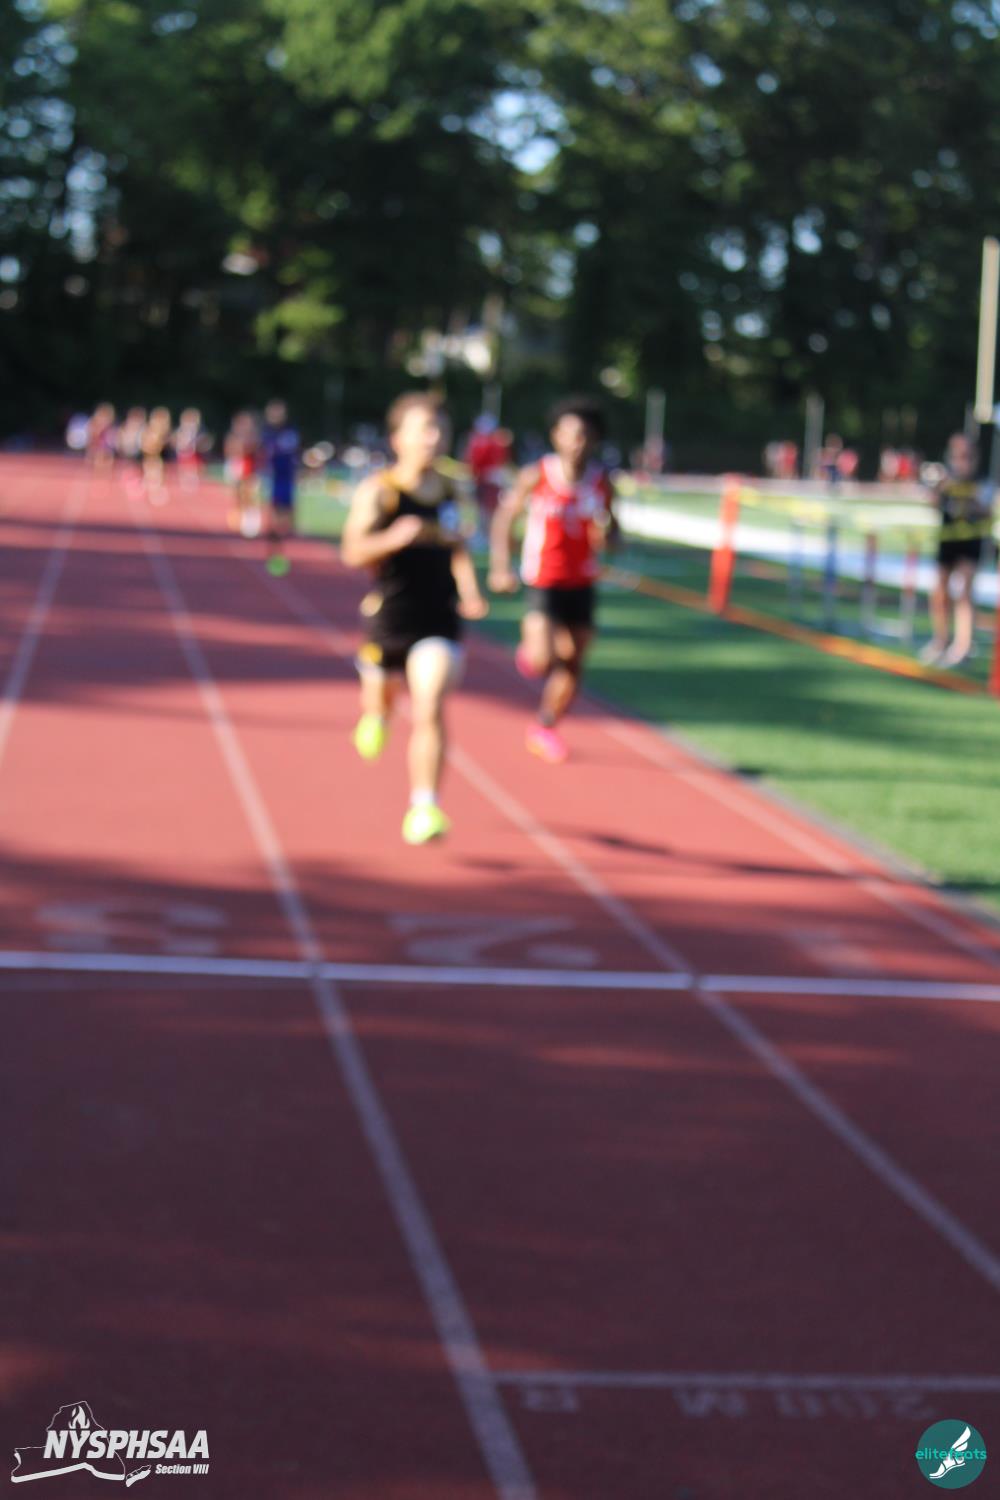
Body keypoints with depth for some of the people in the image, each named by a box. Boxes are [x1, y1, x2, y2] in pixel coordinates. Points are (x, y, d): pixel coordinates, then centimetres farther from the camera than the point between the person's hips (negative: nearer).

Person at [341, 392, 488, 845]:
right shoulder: (378, 491, -9)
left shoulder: (448, 491, 4)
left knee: (430, 710, -15)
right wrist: (395, 538, -35)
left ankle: (424, 808, -15)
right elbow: (353, 552, -18)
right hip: (387, 618, -1)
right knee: (381, 695, 19)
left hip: (439, 620, 1)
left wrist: (469, 591, 8)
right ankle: (376, 715, 58)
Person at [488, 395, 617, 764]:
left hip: (581, 584, 4)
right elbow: (505, 517, 0)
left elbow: (611, 535, 7)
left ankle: (545, 727, 33)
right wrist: (500, 567, -9)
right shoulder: (536, 475, -10)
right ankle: (529, 646, 19)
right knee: (541, 661, -19)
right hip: (543, 581, -4)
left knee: (572, 665, 9)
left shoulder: (601, 482, -2)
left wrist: (605, 531, -18)